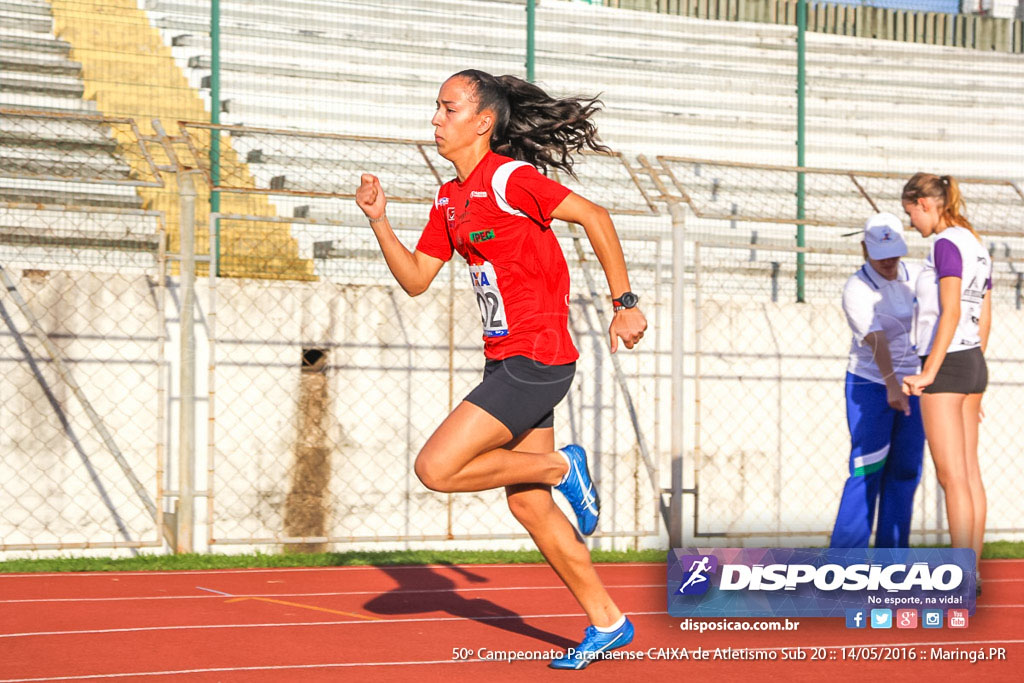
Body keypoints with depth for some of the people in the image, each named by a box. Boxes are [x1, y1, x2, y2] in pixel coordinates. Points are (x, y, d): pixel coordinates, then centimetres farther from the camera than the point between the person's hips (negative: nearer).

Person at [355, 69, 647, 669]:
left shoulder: (509, 177, -13)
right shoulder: (450, 200, 13)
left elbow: (593, 215, -14)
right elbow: (416, 279, 15)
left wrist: (625, 303, -13)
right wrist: (380, 220, 3)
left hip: (536, 360, -9)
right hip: (507, 361, 9)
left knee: (436, 469, -15)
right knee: (527, 504, 11)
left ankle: (562, 466, 2)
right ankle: (607, 623, 21)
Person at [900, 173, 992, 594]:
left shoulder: (946, 244, -15)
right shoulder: (978, 248, 13)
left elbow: (950, 314, -22)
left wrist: (928, 375, -21)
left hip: (945, 366, -9)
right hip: (974, 365, 9)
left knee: (952, 477, -6)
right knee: (969, 473, 10)